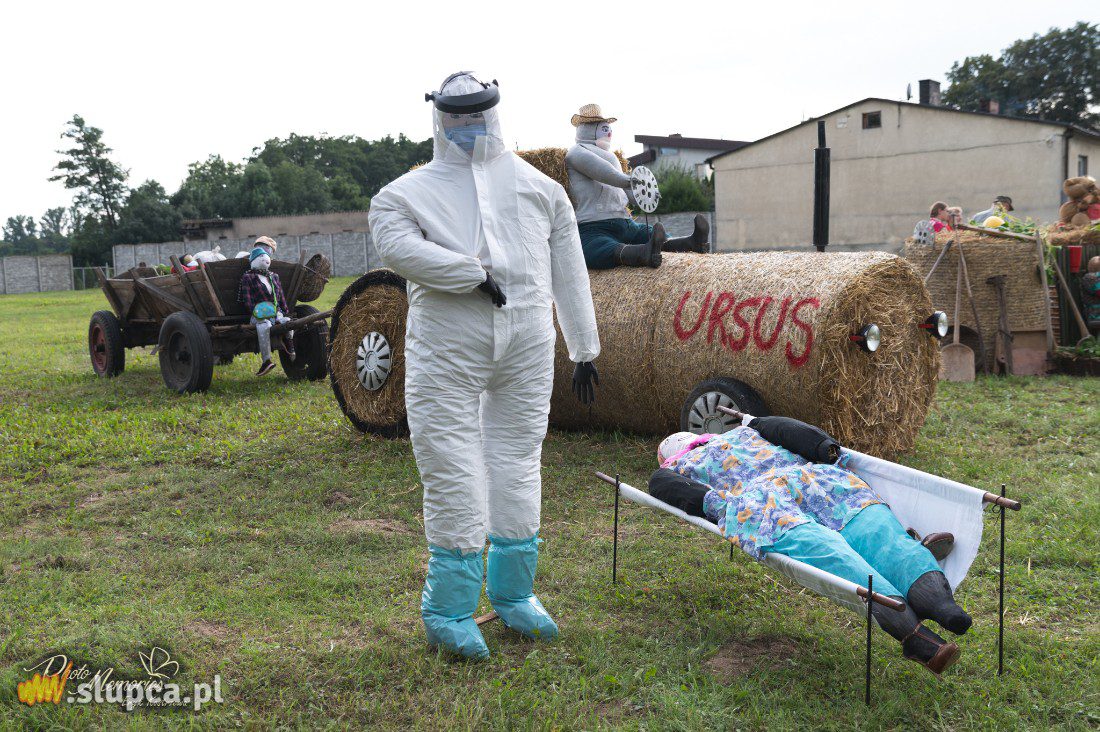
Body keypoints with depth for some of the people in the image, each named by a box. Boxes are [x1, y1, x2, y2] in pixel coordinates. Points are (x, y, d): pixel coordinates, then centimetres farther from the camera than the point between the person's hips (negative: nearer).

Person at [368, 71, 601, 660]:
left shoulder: (541, 190, 15)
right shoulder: (408, 192, 6)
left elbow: (569, 273, 16)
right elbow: (397, 247, -15)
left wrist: (584, 348, 14)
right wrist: (476, 274, -19)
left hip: (527, 350, 3)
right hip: (446, 353, -3)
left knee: (517, 469, 11)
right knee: (454, 477, -2)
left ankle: (512, 595, 27)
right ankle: (448, 612, 11)